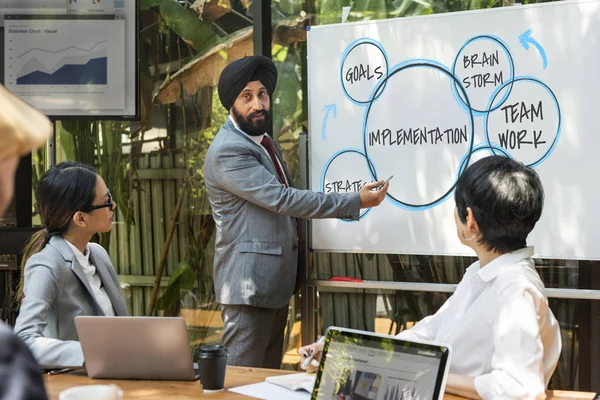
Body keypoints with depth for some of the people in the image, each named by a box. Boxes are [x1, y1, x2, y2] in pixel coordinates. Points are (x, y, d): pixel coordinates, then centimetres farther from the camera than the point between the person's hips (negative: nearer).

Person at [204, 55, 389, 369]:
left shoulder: (262, 141, 15)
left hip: (276, 282, 10)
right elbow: (281, 199, -22)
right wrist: (356, 202, -21)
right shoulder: (227, 151, -17)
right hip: (248, 284, -9)